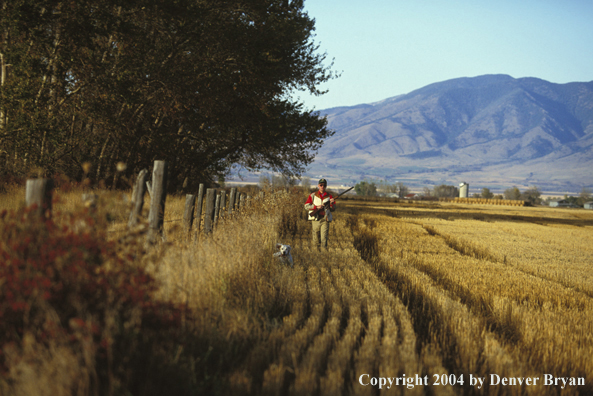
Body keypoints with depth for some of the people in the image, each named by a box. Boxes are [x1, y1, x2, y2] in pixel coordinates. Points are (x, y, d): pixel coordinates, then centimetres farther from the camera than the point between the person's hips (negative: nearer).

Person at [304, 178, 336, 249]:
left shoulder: (329, 196, 8)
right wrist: (316, 207, -14)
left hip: (325, 220, -1)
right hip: (315, 220, 1)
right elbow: (306, 206, -2)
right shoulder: (313, 195, 5)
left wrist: (332, 203, -13)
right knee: (316, 241, 8)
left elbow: (333, 209, 9)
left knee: (324, 239, -12)